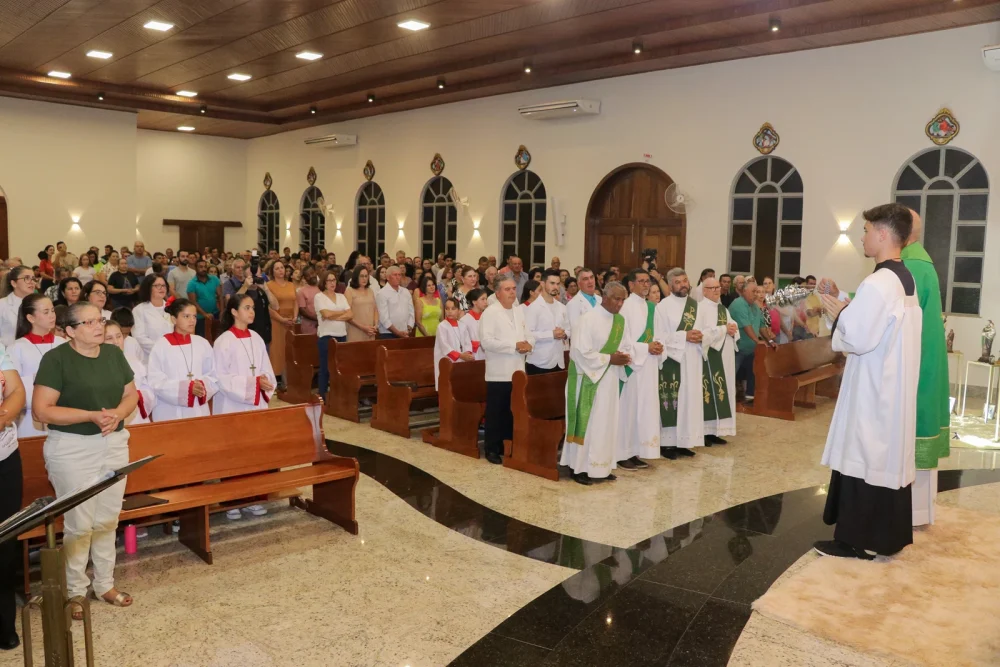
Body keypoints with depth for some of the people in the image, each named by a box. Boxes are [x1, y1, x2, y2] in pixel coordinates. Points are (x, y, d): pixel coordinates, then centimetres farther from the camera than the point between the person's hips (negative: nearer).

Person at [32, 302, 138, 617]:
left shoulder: (114, 354, 6)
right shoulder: (56, 358, -11)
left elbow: (131, 394, 10)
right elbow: (41, 411, -15)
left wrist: (117, 413, -11)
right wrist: (91, 415, -22)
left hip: (114, 444, 5)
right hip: (72, 449, -5)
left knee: (108, 519, 12)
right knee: (79, 523, 1)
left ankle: (104, 584, 26)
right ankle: (75, 591, 18)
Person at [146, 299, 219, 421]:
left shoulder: (202, 343, 5)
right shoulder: (162, 345, -5)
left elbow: (214, 376, 8)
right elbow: (155, 381, -10)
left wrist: (204, 386, -12)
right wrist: (186, 387, -18)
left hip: (199, 411, 3)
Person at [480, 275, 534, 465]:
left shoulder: (519, 312, 13)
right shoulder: (489, 313, -9)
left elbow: (529, 335, 16)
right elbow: (486, 341, -19)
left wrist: (528, 344, -9)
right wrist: (514, 346, -18)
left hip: (517, 371, 6)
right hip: (499, 373, -6)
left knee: (513, 412, 12)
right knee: (496, 413, 1)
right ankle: (492, 449, 11)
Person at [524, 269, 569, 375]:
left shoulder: (562, 308, 14)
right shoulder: (533, 307, -8)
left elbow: (569, 329, 19)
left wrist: (564, 334, -4)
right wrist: (551, 334, -17)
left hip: (558, 362, 6)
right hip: (539, 363, -6)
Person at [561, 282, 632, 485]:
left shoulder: (621, 321, 6)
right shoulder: (588, 319, -15)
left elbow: (627, 347, 12)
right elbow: (581, 352, -19)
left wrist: (624, 356, -11)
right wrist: (609, 359, -18)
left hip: (610, 379, 7)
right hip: (589, 378, -7)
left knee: (606, 422, 10)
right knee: (587, 422, -2)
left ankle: (601, 466, 20)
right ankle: (580, 468, 7)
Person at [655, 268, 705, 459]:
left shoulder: (695, 305, 12)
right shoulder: (663, 306, -7)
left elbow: (701, 329, 18)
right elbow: (659, 336, -12)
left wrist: (699, 336, -6)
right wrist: (684, 336, -18)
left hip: (692, 360, 6)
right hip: (672, 360, -6)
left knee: (690, 399, 8)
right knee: (671, 400, -5)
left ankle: (683, 441, 16)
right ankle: (666, 442, 2)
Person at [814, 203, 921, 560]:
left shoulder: (877, 283, -21)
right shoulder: (905, 279, 10)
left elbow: (857, 338, -23)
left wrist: (838, 313, -6)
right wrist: (846, 310, 10)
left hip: (872, 391, -9)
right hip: (894, 388, 9)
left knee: (862, 457, 0)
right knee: (889, 456, 15)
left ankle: (856, 538, 9)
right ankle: (887, 534, 25)